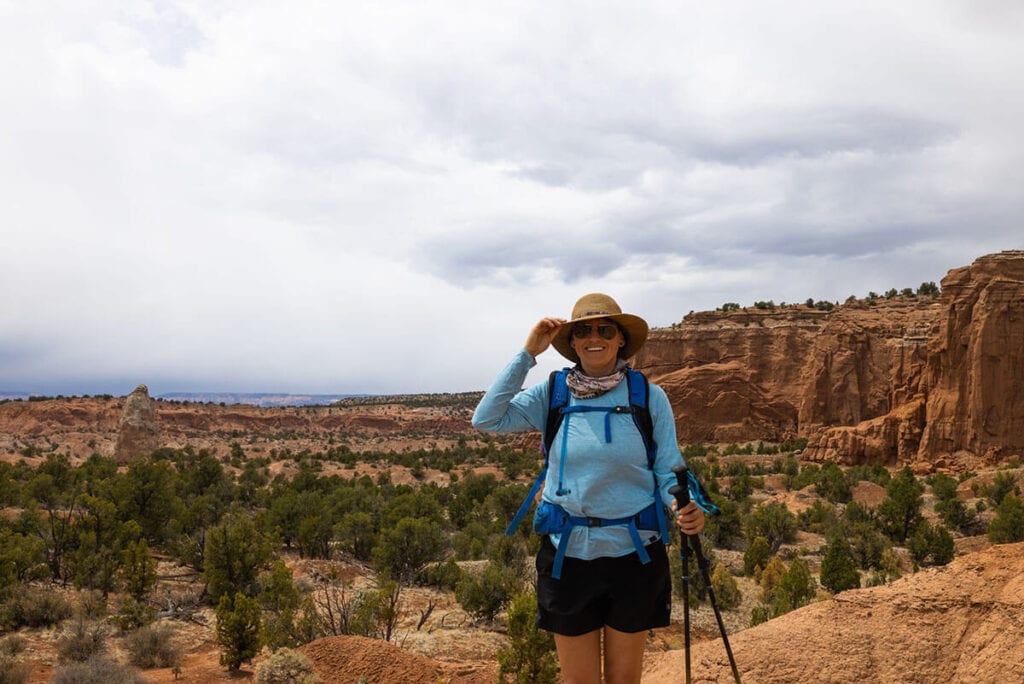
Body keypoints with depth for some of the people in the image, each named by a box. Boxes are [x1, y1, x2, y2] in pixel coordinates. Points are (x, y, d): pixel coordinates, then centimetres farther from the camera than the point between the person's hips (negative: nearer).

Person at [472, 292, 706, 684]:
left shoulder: (649, 397, -5)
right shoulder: (552, 395, -2)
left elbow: (669, 470, -4)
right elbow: (485, 420, -12)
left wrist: (684, 506, -26)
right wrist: (527, 354, -13)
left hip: (633, 554, 0)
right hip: (568, 554, 1)